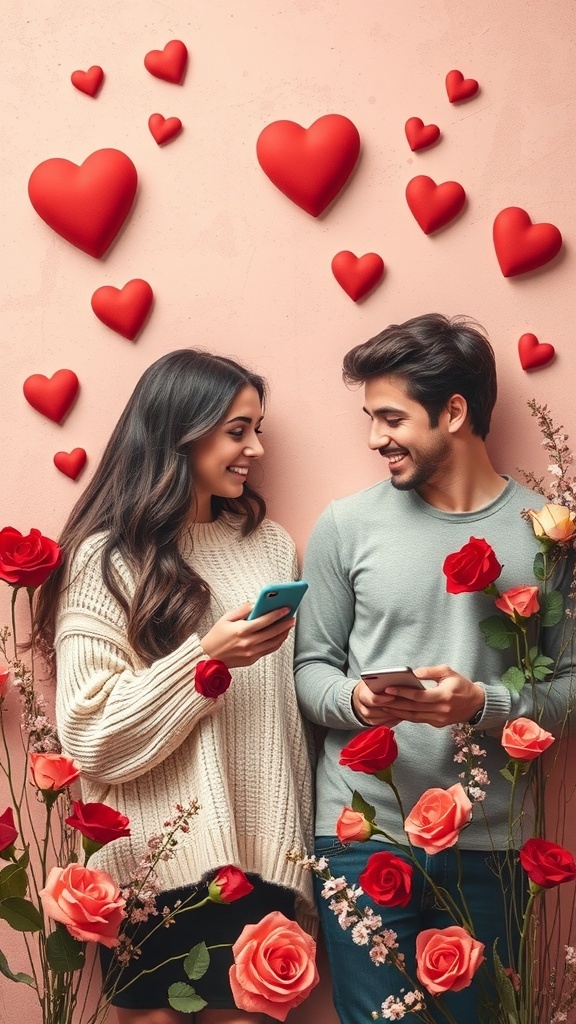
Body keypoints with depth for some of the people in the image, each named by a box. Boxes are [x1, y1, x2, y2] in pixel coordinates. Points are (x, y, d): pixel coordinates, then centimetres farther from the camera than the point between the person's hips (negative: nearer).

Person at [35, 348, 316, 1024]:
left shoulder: (271, 545, 8)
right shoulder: (106, 558, -5)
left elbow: (286, 700, 12)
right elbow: (91, 733, -11)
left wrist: (293, 848, 9)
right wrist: (205, 656, -20)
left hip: (258, 855, 4)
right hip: (155, 866, -3)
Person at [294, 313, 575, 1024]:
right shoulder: (346, 525, 0)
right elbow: (310, 667, 3)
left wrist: (483, 704, -18)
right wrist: (354, 698, -17)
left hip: (487, 845, 1)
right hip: (360, 836, 0)